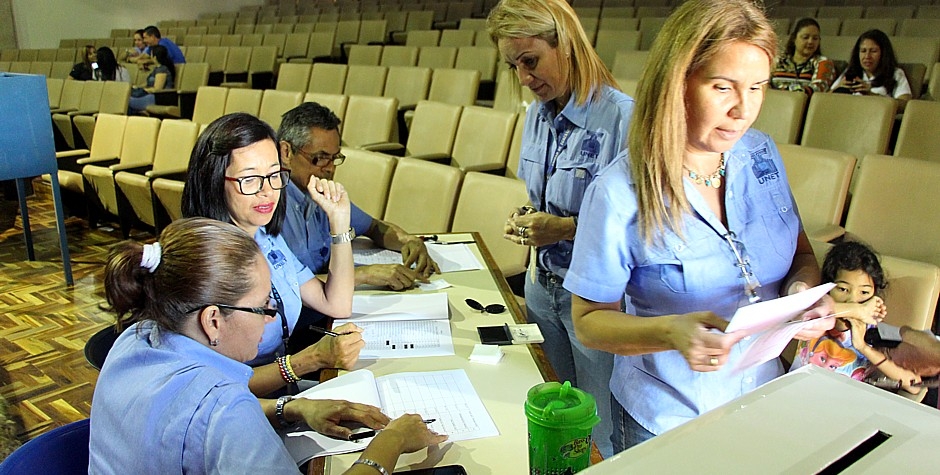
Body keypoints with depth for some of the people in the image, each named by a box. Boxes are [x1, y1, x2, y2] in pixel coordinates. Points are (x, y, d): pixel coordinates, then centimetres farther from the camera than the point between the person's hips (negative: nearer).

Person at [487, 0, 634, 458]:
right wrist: (527, 217, -2)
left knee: (602, 432, 9)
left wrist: (567, 228, -23)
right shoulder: (537, 114, 5)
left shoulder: (622, 117, -21)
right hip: (543, 283, 7)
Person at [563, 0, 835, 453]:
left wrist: (806, 291, -15)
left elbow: (802, 254, 7)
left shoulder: (762, 155, -6)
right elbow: (590, 320, -16)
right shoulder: (619, 194, -23)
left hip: (765, 396, 5)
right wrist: (671, 333, -34)